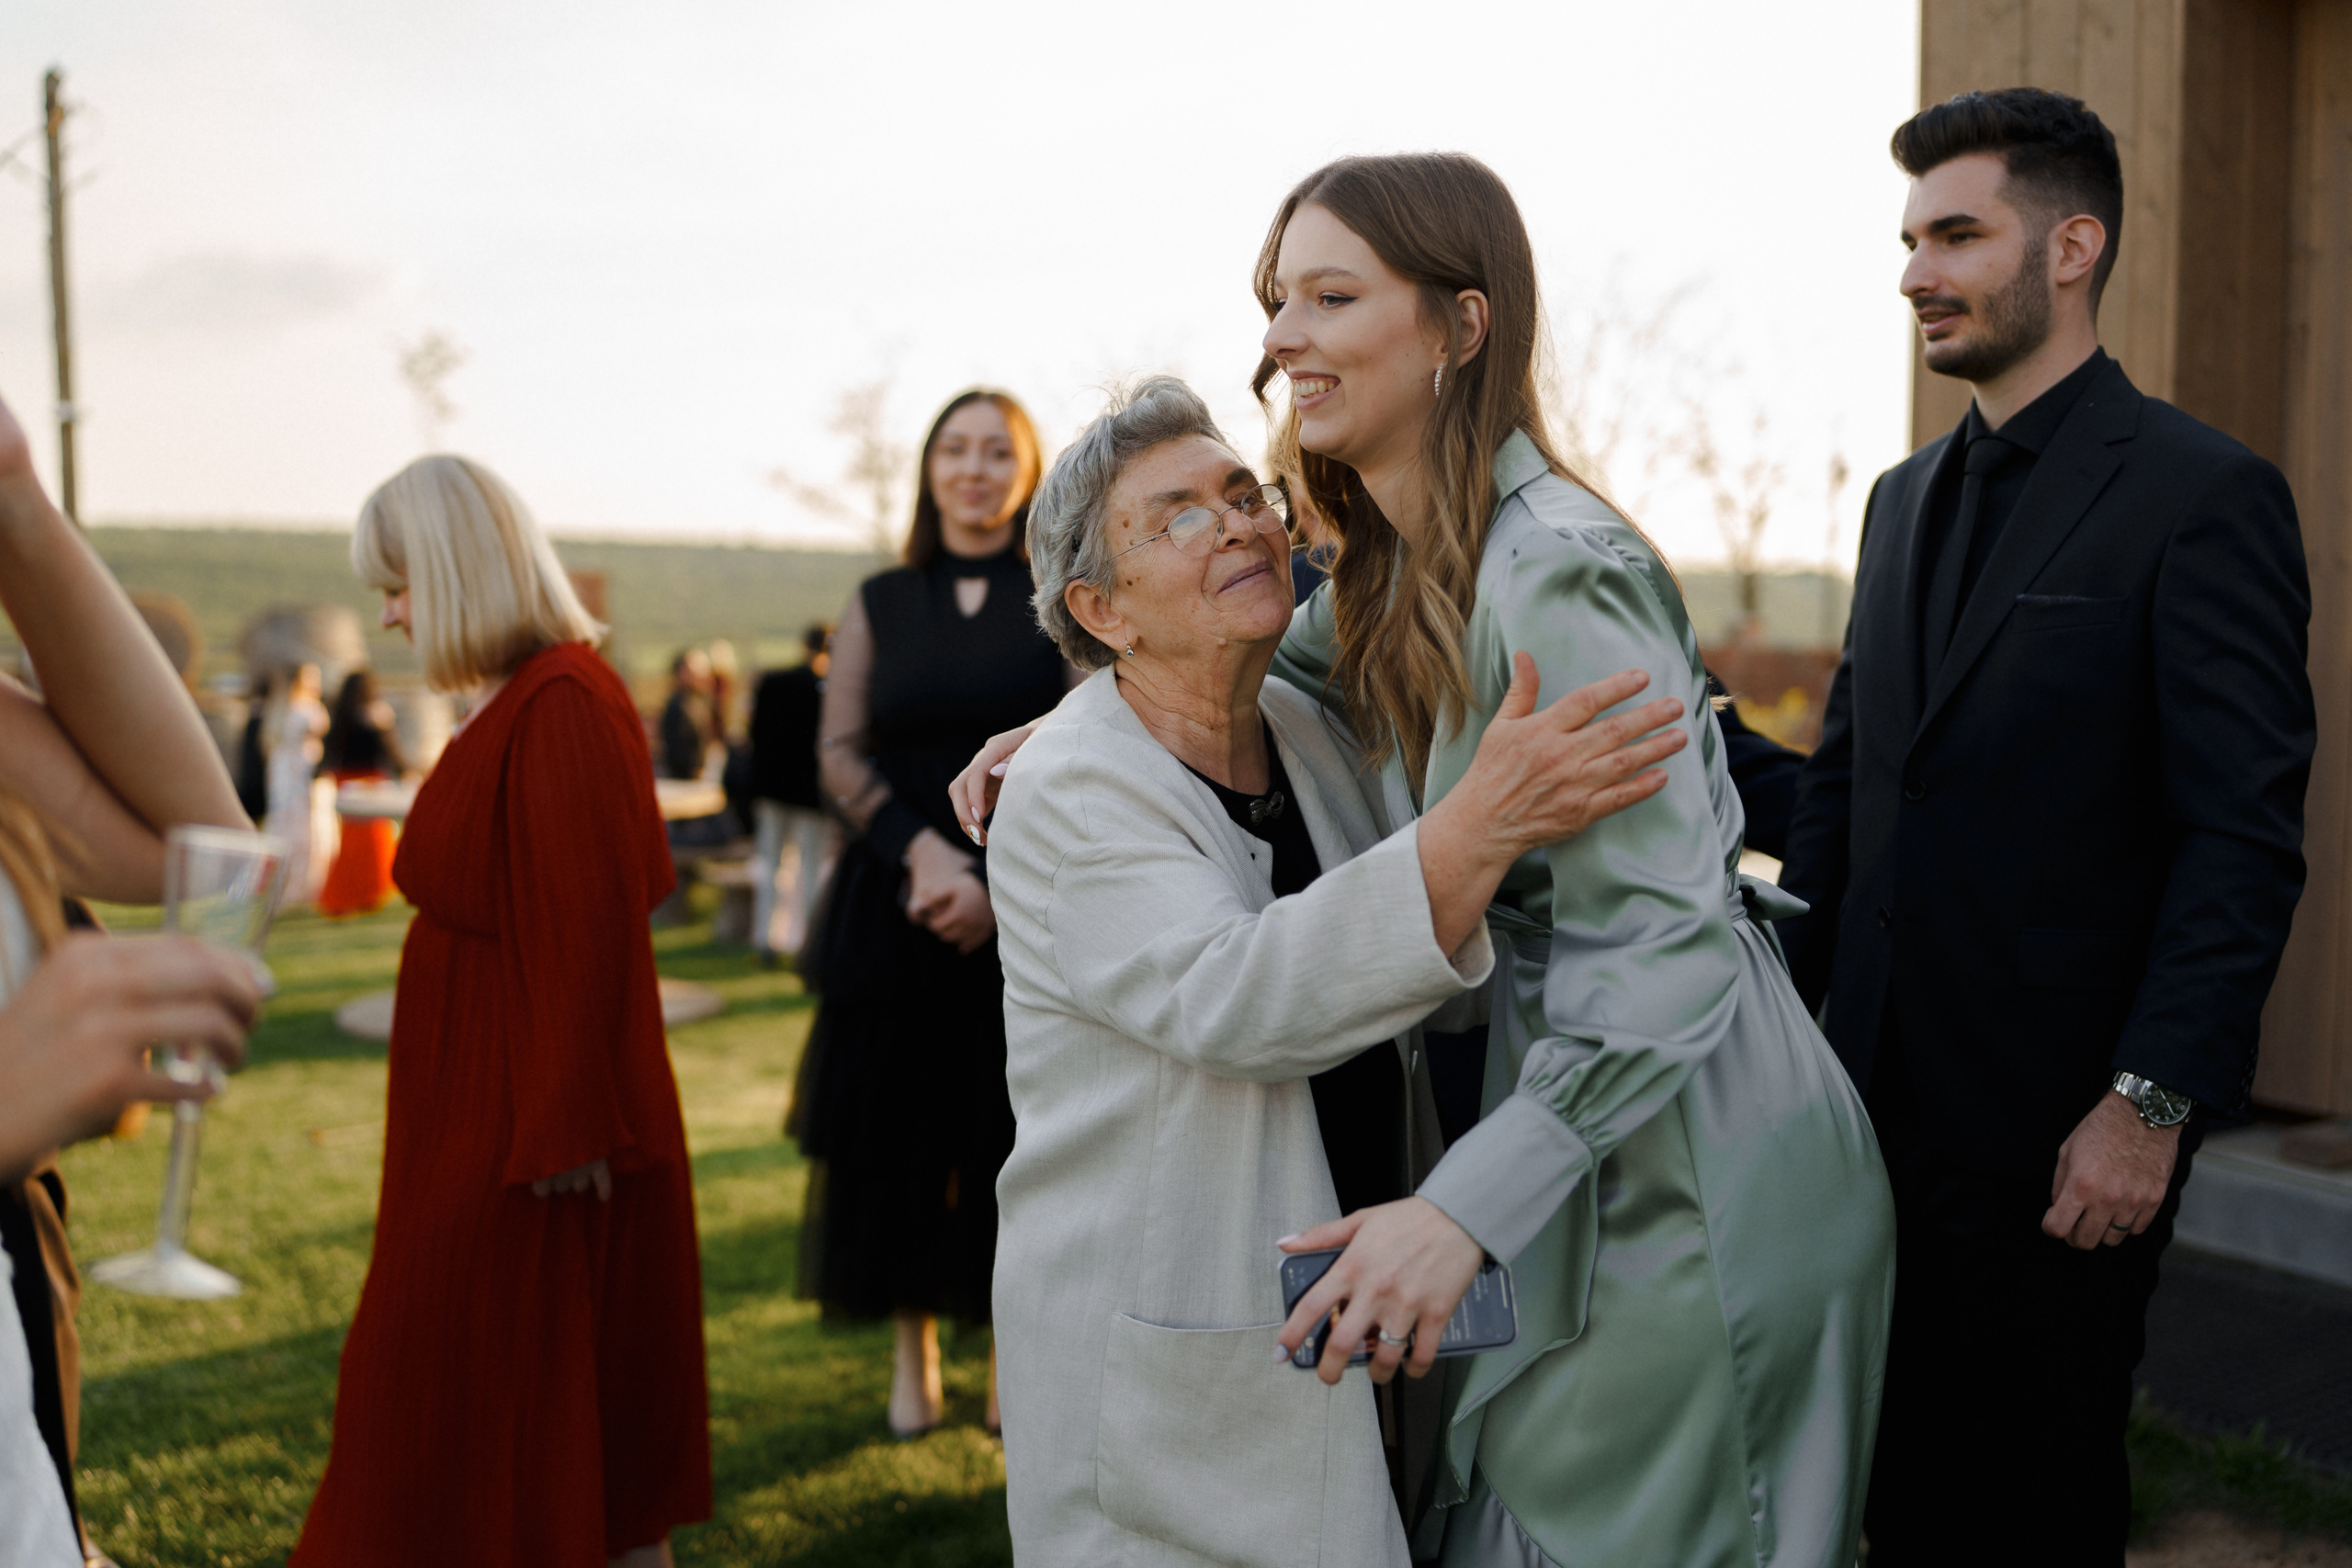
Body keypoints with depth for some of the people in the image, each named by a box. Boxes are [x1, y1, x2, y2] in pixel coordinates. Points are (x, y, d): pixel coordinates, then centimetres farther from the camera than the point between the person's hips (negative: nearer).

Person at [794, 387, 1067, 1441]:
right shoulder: (878, 606, 8)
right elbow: (840, 754, 2)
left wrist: (999, 882, -16)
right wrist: (922, 850, -15)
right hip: (897, 909, 2)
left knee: (1014, 1132, 3)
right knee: (896, 1128, 4)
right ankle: (913, 1352, 17)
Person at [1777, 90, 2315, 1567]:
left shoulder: (2204, 495, -10)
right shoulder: (1910, 496, 13)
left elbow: (2246, 834, -14)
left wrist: (2152, 1105, -19)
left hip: (2057, 1126, -6)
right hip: (1885, 1097, 6)